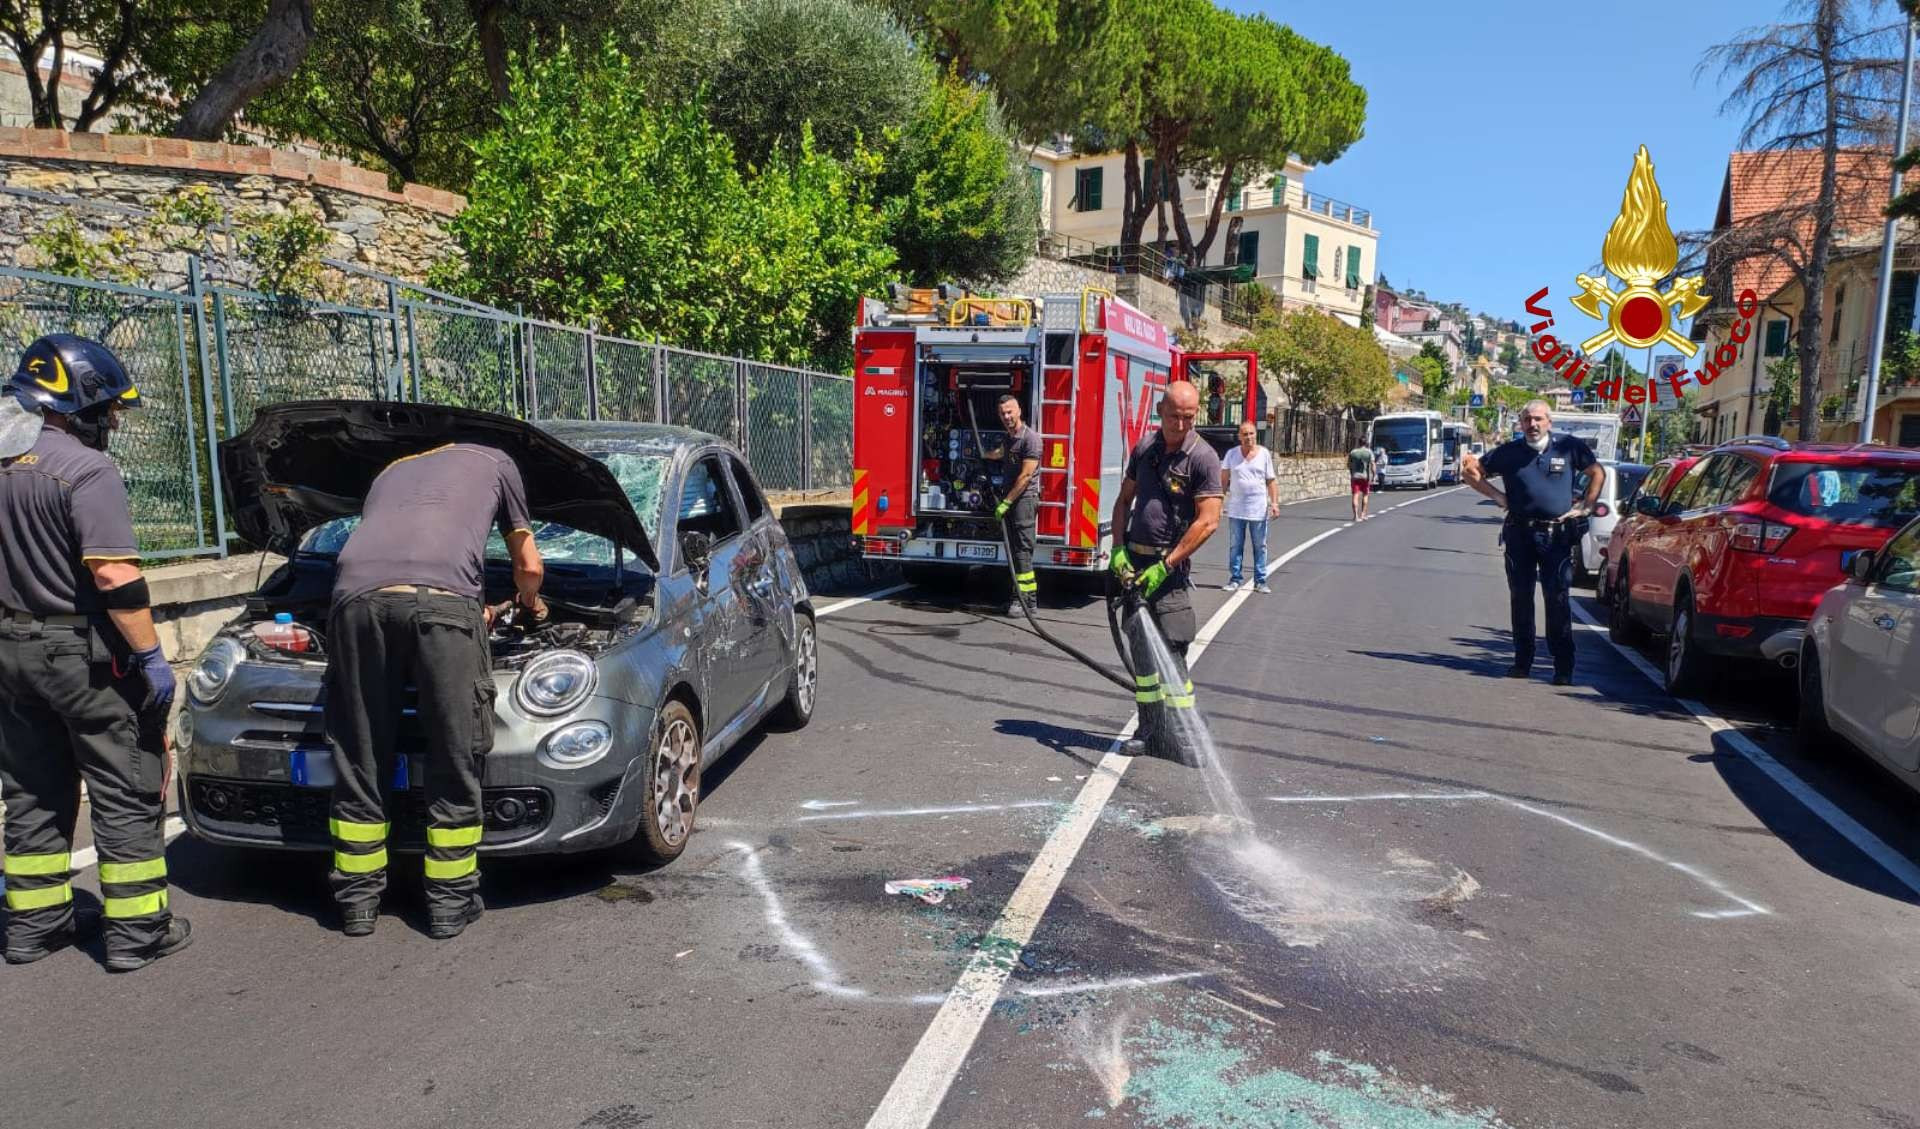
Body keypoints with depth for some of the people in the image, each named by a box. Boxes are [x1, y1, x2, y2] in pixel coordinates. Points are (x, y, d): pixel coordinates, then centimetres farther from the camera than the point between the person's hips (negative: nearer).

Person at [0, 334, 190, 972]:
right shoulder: (84, 469, -18)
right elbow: (115, 575, -24)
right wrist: (152, 654, -18)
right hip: (83, 655, -8)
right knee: (127, 794, 3)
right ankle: (137, 931, 8)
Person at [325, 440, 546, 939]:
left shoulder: (389, 472, 42)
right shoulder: (494, 462, 32)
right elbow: (529, 566, 35)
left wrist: (475, 612, 58)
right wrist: (531, 602, 58)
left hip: (357, 595, 4)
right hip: (442, 598, -3)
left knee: (359, 761, 14)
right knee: (454, 761, 8)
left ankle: (358, 900, 24)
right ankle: (450, 902, 16)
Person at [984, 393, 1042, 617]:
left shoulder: (1030, 437, -11)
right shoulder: (1010, 438, 17)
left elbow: (1026, 475, -17)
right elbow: (1000, 453, 43)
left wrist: (1006, 502, -15)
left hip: (1025, 499, -9)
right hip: (1011, 498, 9)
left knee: (1022, 548, -13)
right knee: (1014, 548, 7)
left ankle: (1026, 600, -14)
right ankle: (1019, 596, 9)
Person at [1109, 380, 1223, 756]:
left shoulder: (1203, 457, -10)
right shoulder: (1144, 448, 8)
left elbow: (1208, 521, -16)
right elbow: (1124, 500, 16)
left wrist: (1165, 566, -18)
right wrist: (1118, 548, 1)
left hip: (1171, 567, -6)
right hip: (1134, 562, 6)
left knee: (1171, 653, -8)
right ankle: (1149, 729, 19)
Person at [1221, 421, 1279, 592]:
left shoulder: (1264, 454, 5)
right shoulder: (1232, 454, 5)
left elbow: (1271, 481, 5)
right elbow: (1223, 477, 0)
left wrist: (1274, 502, -3)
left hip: (1259, 509, 0)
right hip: (1236, 508, 0)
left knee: (1260, 546, 4)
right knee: (1235, 545, 4)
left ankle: (1260, 581, 10)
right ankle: (1234, 579, 13)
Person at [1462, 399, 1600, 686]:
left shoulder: (1570, 446, 3)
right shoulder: (1509, 452, 5)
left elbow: (1597, 474, 16)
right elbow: (1470, 471, 13)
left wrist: (1585, 506, 7)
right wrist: (1497, 496, 6)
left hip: (1557, 535, -2)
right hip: (1519, 533, 2)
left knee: (1557, 600, -6)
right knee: (1520, 598, 6)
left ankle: (1564, 668, 0)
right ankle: (1522, 661, 16)